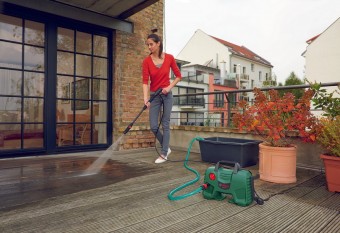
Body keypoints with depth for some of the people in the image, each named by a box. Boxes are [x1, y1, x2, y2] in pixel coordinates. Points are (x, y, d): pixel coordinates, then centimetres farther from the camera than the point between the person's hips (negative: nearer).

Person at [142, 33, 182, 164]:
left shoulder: (169, 58, -5)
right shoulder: (146, 61, -6)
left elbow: (178, 76, 3)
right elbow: (145, 81, -14)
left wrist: (169, 87, -11)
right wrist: (146, 99, -26)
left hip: (167, 94, -1)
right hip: (154, 95, 1)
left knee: (165, 125, 1)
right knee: (153, 126, -2)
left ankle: (164, 154, 12)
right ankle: (166, 148, 22)